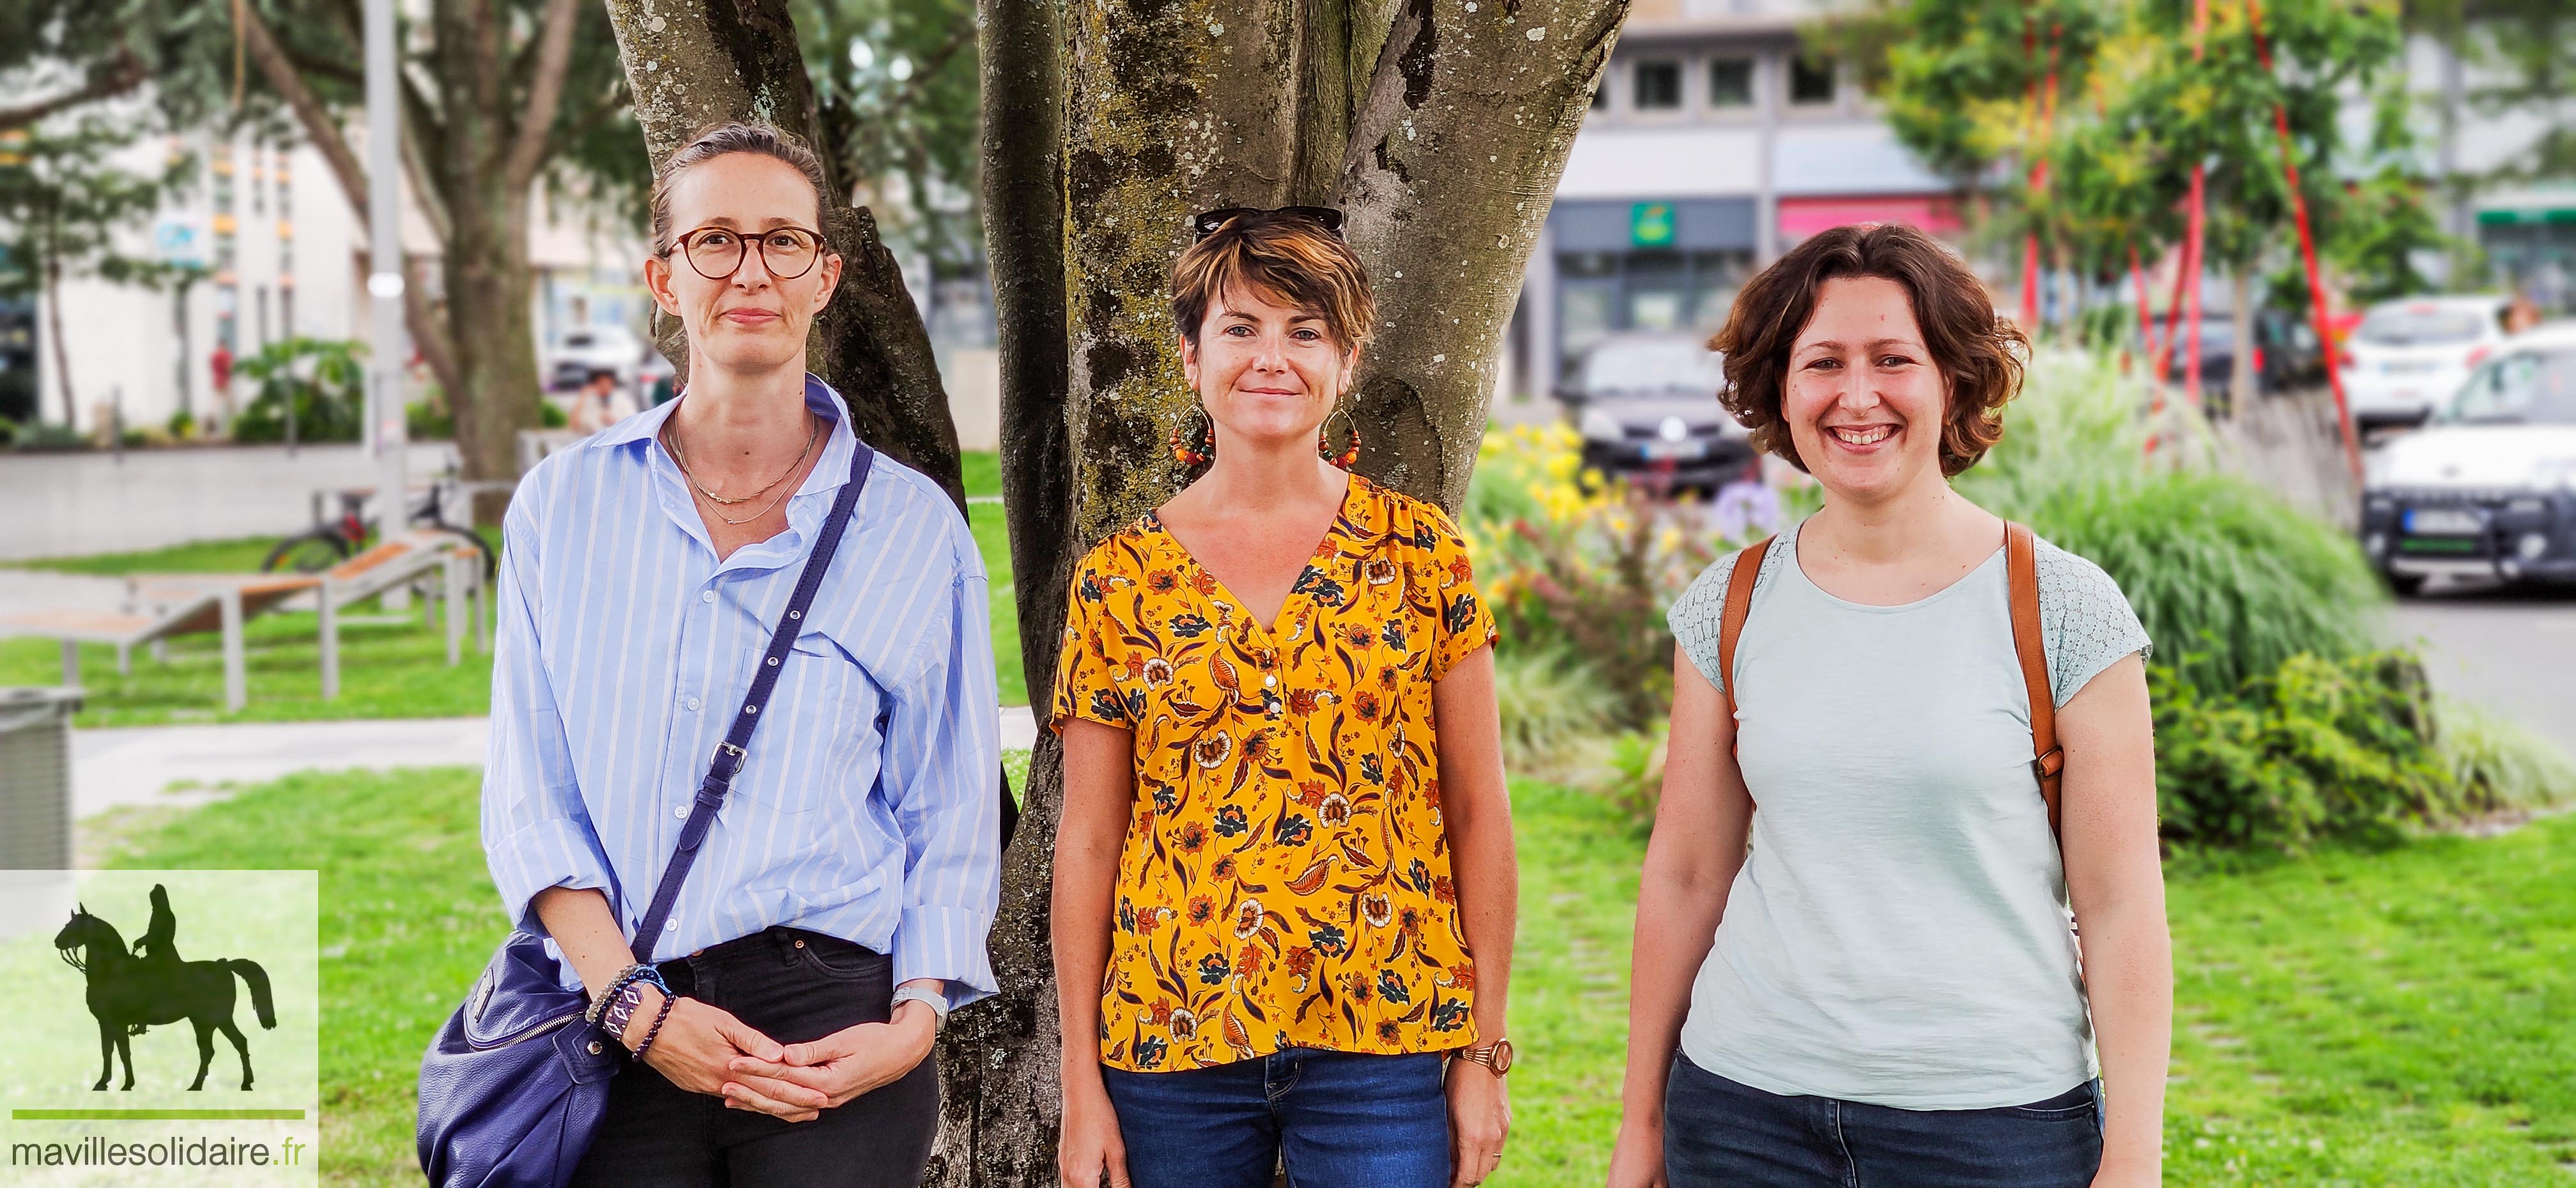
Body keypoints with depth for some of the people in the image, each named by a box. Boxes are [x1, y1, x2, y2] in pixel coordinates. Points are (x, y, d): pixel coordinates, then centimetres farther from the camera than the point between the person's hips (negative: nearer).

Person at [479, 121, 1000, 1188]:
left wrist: (912, 1024, -9)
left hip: (834, 1030, -1)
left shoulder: (914, 528, 4)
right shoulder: (563, 506, 7)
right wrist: (635, 1007, -9)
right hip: (619, 1037, 1)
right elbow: (527, 796, 3)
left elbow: (951, 819, 5)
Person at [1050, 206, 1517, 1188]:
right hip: (1173, 1039, 1)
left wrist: (1486, 1052, 0)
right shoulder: (1120, 580, 2)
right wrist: (1081, 1083, 1)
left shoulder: (1421, 553, 1)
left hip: (1384, 1040, 0)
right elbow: (1087, 841, 4)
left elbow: (1479, 815, 3)